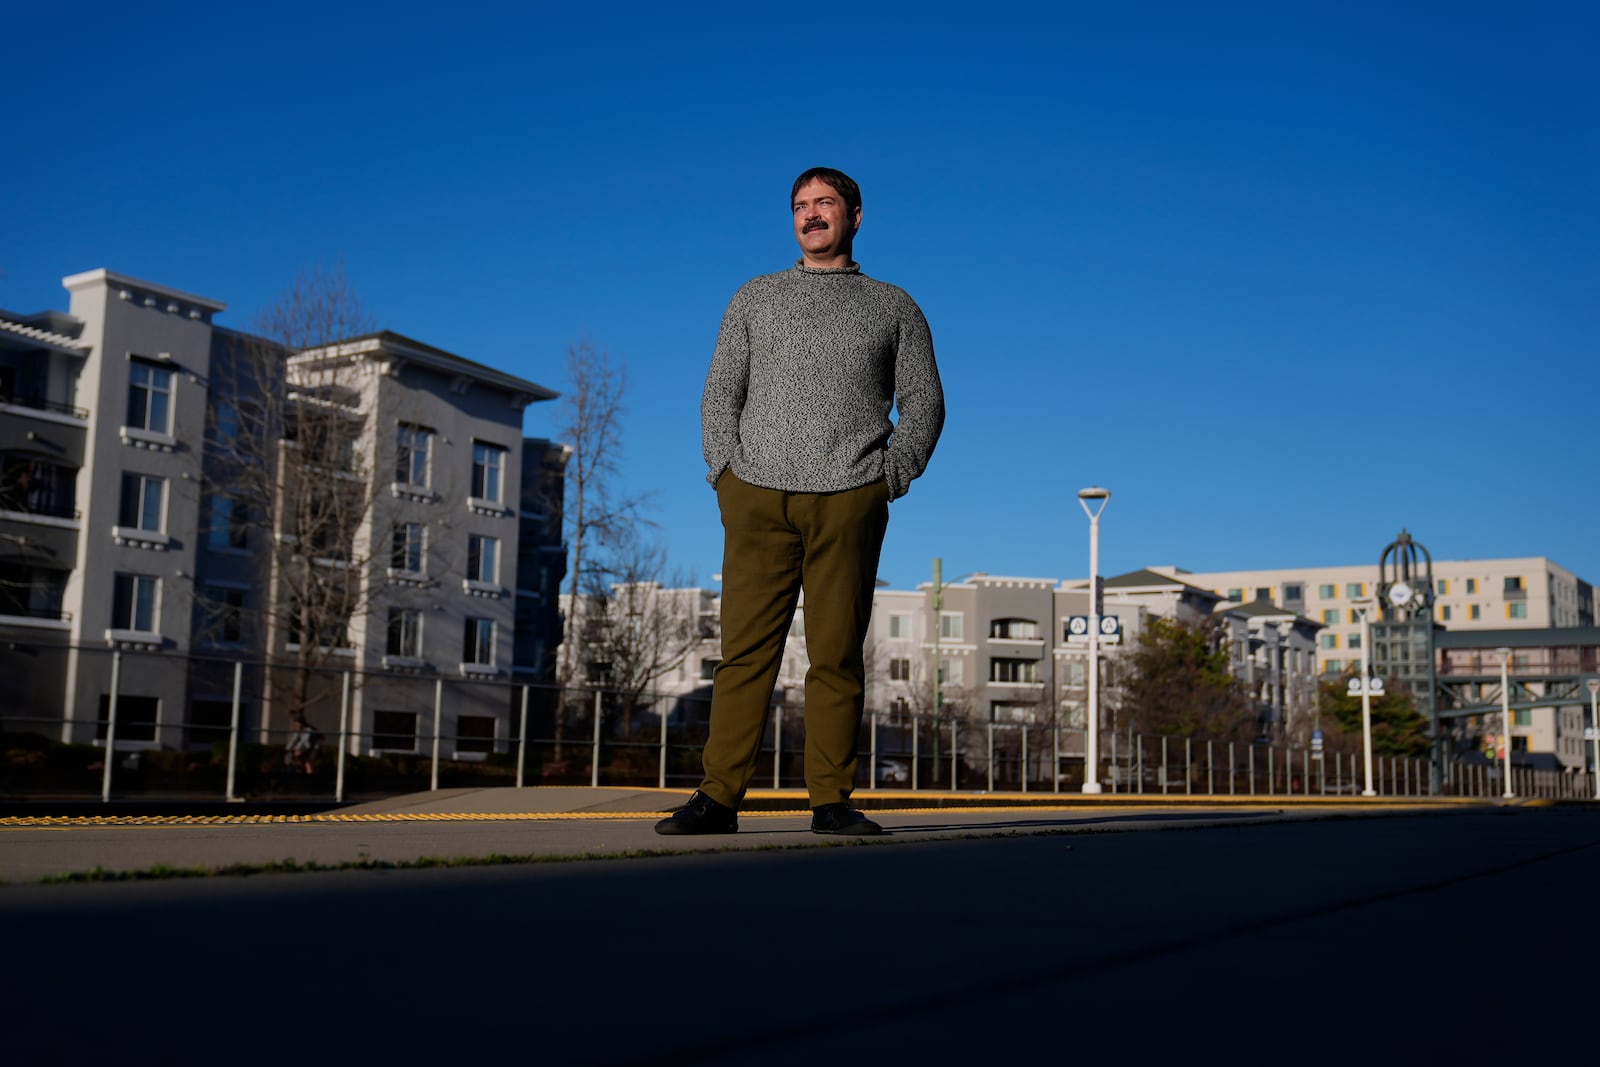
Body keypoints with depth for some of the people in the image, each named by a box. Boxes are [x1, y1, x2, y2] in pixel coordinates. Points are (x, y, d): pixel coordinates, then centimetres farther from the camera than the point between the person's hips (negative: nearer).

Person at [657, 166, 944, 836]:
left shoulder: (892, 307, 17)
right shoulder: (755, 298, 20)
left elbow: (923, 402, 13)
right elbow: (720, 393, 15)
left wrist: (890, 479, 0)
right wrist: (727, 473, 1)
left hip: (848, 502, -1)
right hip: (759, 496, 1)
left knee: (837, 654, -2)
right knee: (745, 648, -4)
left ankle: (831, 800, 2)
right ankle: (719, 796, -2)